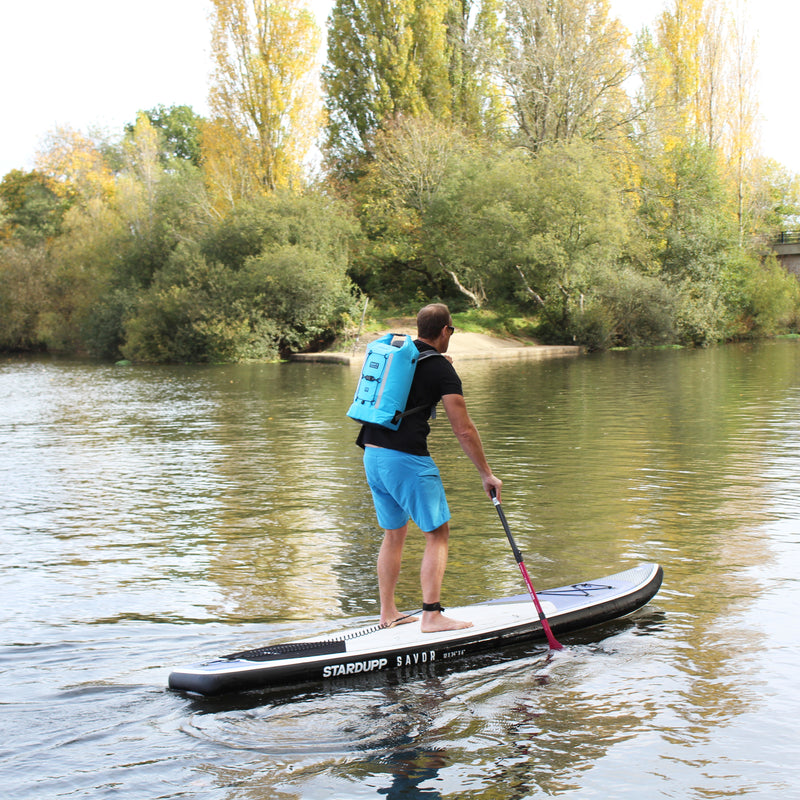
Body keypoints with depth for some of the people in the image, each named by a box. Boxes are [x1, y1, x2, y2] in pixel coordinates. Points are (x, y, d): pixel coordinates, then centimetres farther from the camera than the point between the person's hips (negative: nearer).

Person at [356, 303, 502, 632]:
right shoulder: (442, 369, -6)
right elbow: (464, 430, -8)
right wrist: (487, 475, 0)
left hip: (372, 454, 8)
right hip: (407, 458, -7)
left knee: (393, 533, 18)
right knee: (438, 533, 1)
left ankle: (388, 612, 23)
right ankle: (432, 616, -3)